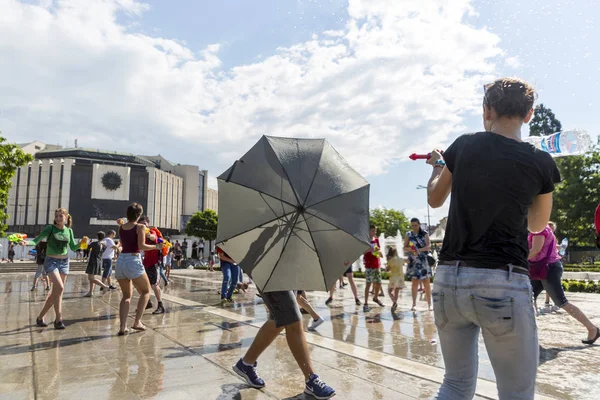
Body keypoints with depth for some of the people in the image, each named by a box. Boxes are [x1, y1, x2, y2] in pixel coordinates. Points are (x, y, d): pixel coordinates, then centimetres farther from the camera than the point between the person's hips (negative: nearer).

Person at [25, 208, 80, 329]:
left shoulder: (69, 231, 5)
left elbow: (73, 248, 8)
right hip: (51, 261, -5)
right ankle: (58, 319, -12)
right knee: (59, 288, -20)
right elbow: (36, 240, -15)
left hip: (64, 262, 5)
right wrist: (27, 242, -35)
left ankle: (40, 317, 25)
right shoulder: (50, 228, -6)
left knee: (55, 291, 8)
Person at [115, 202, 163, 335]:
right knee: (145, 291, 14)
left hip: (120, 261, 6)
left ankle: (122, 327, 4)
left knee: (127, 295, 16)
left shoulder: (121, 227, 12)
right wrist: (156, 246, -2)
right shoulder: (140, 227, -5)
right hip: (133, 261, -6)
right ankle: (137, 322, 6)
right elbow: (141, 246, -14)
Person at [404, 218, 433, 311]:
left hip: (424, 261, -1)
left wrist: (420, 250, -28)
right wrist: (409, 249, -17)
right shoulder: (408, 235, 6)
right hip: (413, 262, 1)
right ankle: (414, 304, 3)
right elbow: (404, 248, 6)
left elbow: (429, 246, -10)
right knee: (414, 283, 1)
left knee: (427, 283, 2)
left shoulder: (425, 234, 2)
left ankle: (429, 304, 9)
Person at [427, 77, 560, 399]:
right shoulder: (541, 163, -1)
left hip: (449, 279, 3)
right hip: (503, 283, -3)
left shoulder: (463, 147, 3)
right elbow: (537, 225, 17)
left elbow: (435, 200, 18)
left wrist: (437, 167, 37)